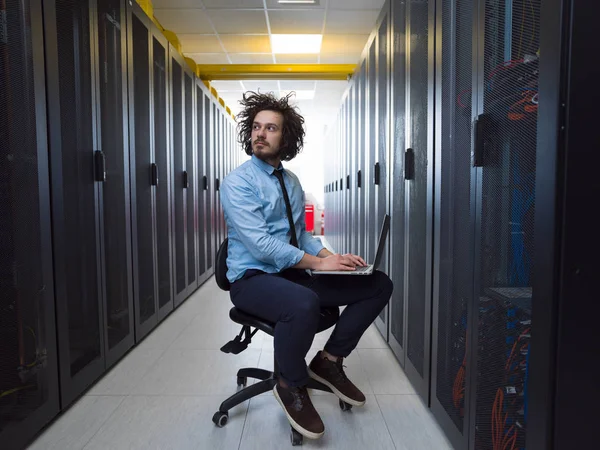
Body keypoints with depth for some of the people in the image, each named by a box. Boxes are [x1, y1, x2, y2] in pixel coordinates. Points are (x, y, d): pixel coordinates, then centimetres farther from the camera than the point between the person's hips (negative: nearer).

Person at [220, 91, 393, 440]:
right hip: (253, 278, -7)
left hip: (292, 273, 7)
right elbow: (261, 245, -22)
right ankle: (292, 387, -9)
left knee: (379, 285, -3)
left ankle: (330, 360, 8)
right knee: (304, 304, -40)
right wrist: (318, 263, -22)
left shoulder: (292, 182, 12)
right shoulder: (237, 183, -11)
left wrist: (332, 257, -4)